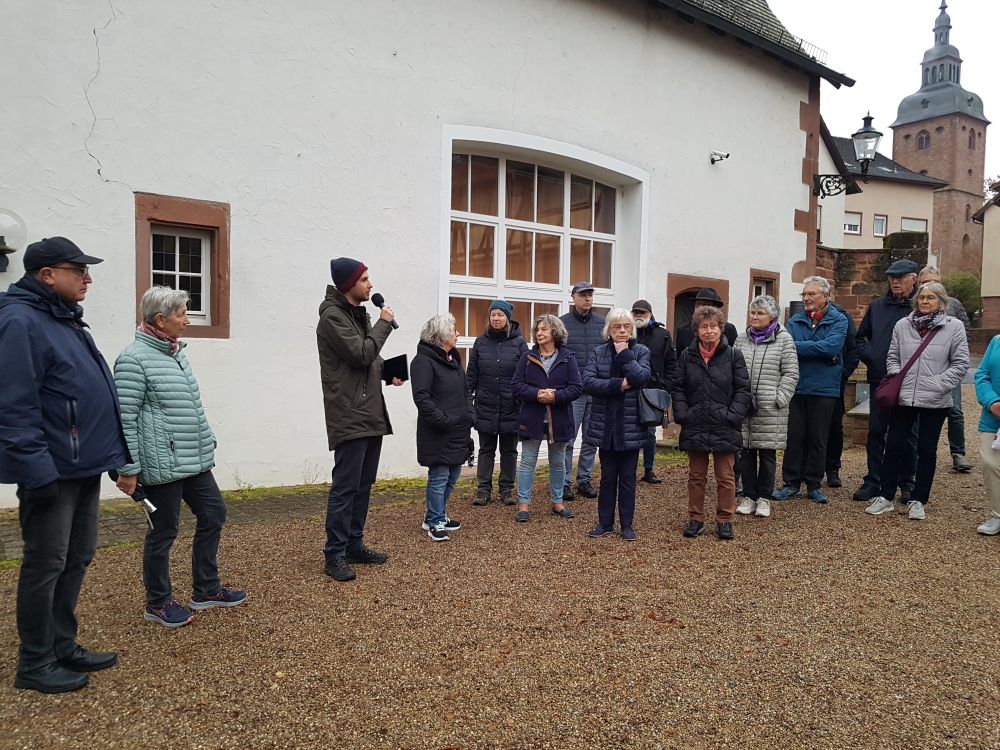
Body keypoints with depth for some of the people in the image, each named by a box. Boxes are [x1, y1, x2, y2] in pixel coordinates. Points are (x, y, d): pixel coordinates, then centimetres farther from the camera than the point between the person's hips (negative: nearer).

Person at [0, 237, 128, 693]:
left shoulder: (67, 320, 15)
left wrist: (110, 453, 17)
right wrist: (38, 470, -22)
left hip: (83, 467, 9)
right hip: (52, 470, -9)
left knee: (76, 560, 16)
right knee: (46, 566, 3)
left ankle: (62, 647, 29)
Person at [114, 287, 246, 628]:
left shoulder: (175, 351, 12)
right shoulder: (134, 359, -14)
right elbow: (125, 418, -16)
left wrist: (205, 441, 21)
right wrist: (128, 469, -16)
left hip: (193, 460, 9)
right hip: (162, 464, -9)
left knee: (213, 514, 13)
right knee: (163, 531, 5)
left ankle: (206, 590, 28)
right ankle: (158, 604, 24)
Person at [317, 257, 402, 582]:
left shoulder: (360, 314, 17)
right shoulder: (332, 316, -11)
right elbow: (361, 354, -20)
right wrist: (384, 323, -8)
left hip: (371, 414, 9)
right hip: (349, 417, -9)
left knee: (363, 485, 14)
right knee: (345, 487, -5)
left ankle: (354, 546, 24)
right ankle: (335, 555, 4)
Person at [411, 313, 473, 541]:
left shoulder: (454, 358, 17)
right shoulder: (424, 360, -14)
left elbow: (465, 391, 22)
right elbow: (422, 397, -21)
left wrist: (470, 415, 9)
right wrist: (443, 420, -21)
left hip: (458, 431, 9)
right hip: (438, 434, -9)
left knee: (452, 476, 16)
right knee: (439, 478, -1)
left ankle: (436, 516, 31)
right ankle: (435, 523, 14)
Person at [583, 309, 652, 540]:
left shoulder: (641, 351, 0)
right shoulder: (598, 353, 2)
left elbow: (642, 377, -19)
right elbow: (588, 383, -12)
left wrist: (624, 354, -13)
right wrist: (619, 384, -18)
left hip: (631, 426, -1)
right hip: (605, 425, 1)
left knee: (627, 477, 8)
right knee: (608, 476, 11)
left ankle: (627, 525, 20)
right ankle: (605, 523, 22)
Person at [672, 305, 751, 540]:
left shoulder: (733, 355, -2)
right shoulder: (686, 356, 3)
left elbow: (743, 390, -2)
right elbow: (678, 389, 5)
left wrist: (732, 416, -11)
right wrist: (683, 414, -6)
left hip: (724, 428, -2)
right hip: (695, 427, 2)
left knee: (726, 477, 7)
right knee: (696, 476, 12)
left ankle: (724, 521, 20)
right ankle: (696, 519, 23)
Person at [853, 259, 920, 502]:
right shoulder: (877, 306, 9)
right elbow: (861, 337, 17)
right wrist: (868, 356, 2)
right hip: (879, 381, 3)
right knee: (876, 432, 7)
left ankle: (907, 484, 19)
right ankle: (872, 481, 15)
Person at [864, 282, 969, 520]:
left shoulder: (954, 327, -3)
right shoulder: (903, 325, 4)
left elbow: (961, 363, -3)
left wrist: (938, 385, -13)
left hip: (935, 402, -1)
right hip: (903, 398, 2)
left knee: (927, 450, 10)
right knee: (894, 446, 6)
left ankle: (918, 500, 21)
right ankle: (885, 496, 16)